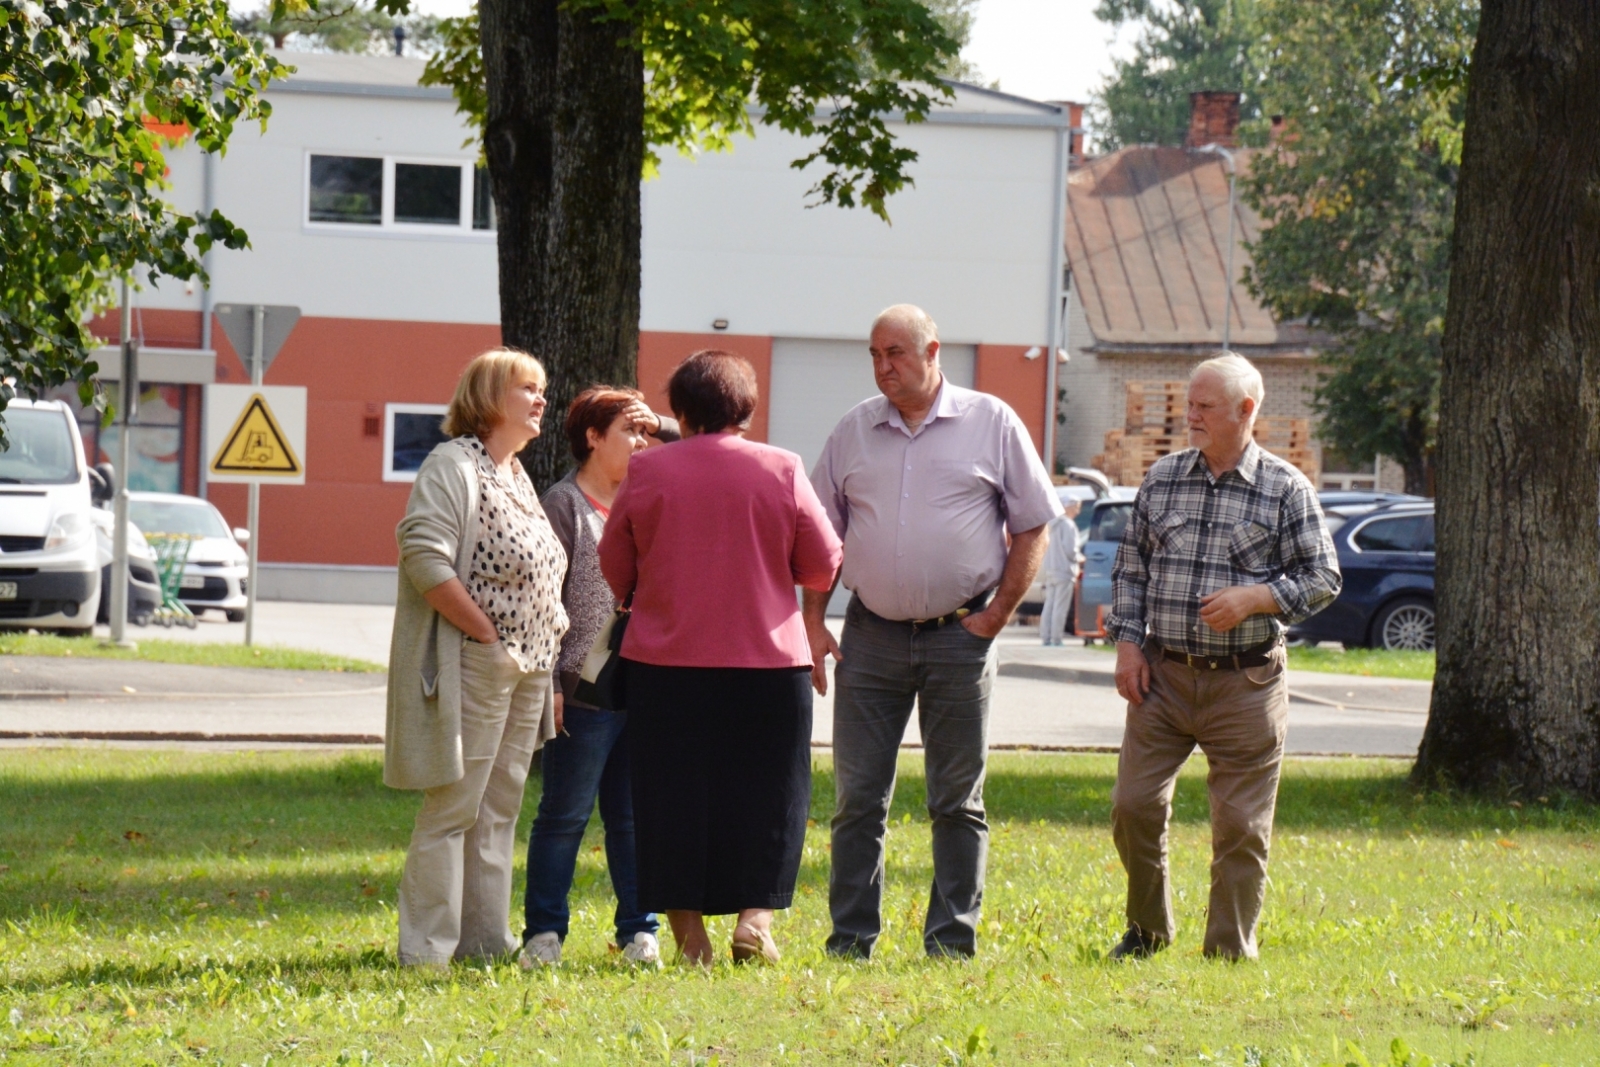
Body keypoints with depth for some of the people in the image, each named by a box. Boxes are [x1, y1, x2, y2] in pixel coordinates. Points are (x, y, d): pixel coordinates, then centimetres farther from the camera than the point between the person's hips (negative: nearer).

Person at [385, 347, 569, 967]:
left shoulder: (516, 476, 18)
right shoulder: (452, 465, -10)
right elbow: (424, 558, -20)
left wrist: (545, 654, 14)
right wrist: (487, 636, -20)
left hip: (527, 671, 9)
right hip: (473, 666, -9)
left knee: (499, 811, 11)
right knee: (453, 808, -7)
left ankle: (486, 940, 17)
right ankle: (426, 950, -4)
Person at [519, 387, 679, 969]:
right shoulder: (563, 504, -4)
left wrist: (658, 425, 7)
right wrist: (549, 683, -14)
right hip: (585, 689, -6)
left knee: (634, 815, 9)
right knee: (565, 814, -1)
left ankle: (638, 930, 14)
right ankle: (544, 932, 5)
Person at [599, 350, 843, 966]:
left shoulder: (647, 471, -2)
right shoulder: (782, 471, -2)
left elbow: (614, 569, 6)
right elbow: (823, 567, 2)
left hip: (665, 662, 0)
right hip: (769, 661, 0)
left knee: (672, 799, 8)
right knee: (766, 798, 12)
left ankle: (689, 936, 8)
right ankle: (755, 917, 0)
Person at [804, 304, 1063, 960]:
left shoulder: (991, 424, 1)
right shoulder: (853, 432, 8)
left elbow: (1033, 526, 3)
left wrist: (996, 615, -5)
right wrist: (813, 622, 3)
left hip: (959, 636, -2)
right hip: (871, 636, 2)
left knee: (957, 801, 4)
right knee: (858, 797, 2)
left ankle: (952, 943, 9)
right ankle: (850, 943, 8)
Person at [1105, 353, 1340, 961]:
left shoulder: (1284, 489, -1)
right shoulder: (1162, 479, 9)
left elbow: (1323, 578, 0)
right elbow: (1129, 568, 15)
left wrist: (1256, 598, -15)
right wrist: (1127, 642, 3)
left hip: (1246, 684, -3)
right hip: (1162, 676, 3)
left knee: (1240, 825, 0)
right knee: (1134, 806, 0)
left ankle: (1230, 950, 11)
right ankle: (1147, 929, 20)